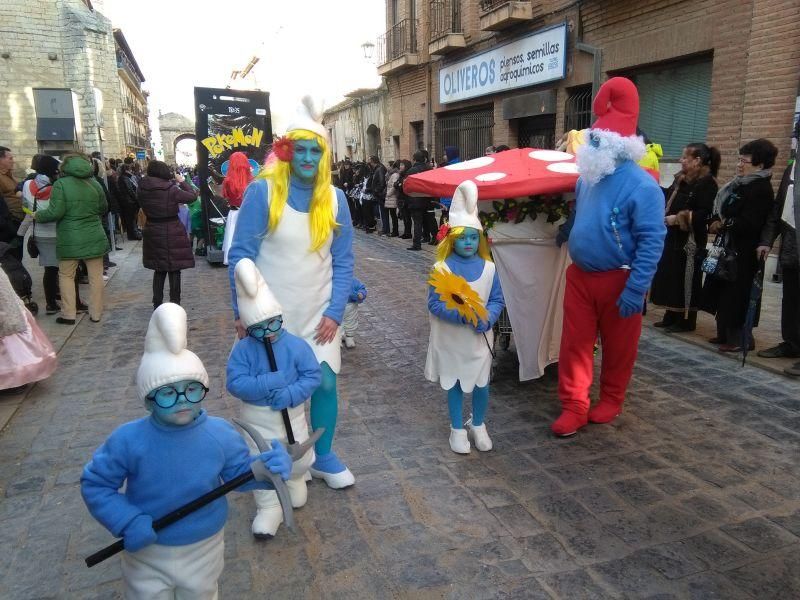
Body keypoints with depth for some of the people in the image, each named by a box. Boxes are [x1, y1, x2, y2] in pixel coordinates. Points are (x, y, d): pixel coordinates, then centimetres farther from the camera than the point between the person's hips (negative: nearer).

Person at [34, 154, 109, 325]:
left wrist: (38, 215, 5)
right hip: (94, 238, 3)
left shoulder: (60, 184, -9)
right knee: (95, 275, 8)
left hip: (70, 240, -3)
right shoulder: (95, 184, 4)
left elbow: (55, 212, -13)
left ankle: (68, 315, 12)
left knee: (66, 276, 11)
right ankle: (96, 313, 12)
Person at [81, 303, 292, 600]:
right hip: (147, 552, -1)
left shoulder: (221, 434, -20)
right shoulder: (129, 440, -23)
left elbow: (239, 472, -9)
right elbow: (95, 485, -11)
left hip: (204, 548, 1)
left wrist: (267, 467, -30)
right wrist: (128, 523, -22)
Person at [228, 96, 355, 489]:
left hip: (318, 314, 3)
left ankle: (323, 457, 28)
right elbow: (241, 254, -8)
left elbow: (342, 262, 2)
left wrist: (334, 313, -5)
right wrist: (244, 312, -11)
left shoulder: (334, 198, -1)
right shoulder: (262, 191, -11)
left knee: (325, 382, 5)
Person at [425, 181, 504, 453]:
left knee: (481, 383, 12)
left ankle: (478, 426, 36)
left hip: (480, 338, 2)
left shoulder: (488, 267, -4)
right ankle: (457, 429, 29)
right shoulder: (441, 269, -13)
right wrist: (462, 316, -26)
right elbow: (434, 304, -13)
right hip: (451, 339, -2)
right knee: (454, 384, 12)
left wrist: (487, 317, -19)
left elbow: (497, 300, 1)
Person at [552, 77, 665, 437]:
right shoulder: (587, 178, 6)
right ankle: (574, 407, 17)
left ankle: (610, 401, 31)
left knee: (617, 346, 11)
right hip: (579, 276, 6)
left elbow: (651, 241, -20)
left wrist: (636, 289, -22)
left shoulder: (641, 186, -17)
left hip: (617, 281, -6)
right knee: (575, 344, 6)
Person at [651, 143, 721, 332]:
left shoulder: (707, 183, -12)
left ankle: (686, 321, 11)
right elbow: (669, 198, 24)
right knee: (669, 277, 12)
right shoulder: (681, 179, 12)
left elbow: (705, 214, -20)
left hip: (690, 240, -8)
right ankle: (671, 316, 22)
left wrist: (677, 218, -19)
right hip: (673, 237, 8)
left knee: (685, 280, 0)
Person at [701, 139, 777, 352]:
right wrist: (716, 222, -3)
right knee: (722, 291, 14)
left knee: (735, 294, -4)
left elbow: (749, 223, -24)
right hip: (728, 248, 9)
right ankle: (725, 333, 24)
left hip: (743, 253, -9)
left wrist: (723, 224, -13)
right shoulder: (741, 184, 13)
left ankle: (741, 339, 6)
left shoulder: (761, 190, -15)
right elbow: (723, 209, 16)